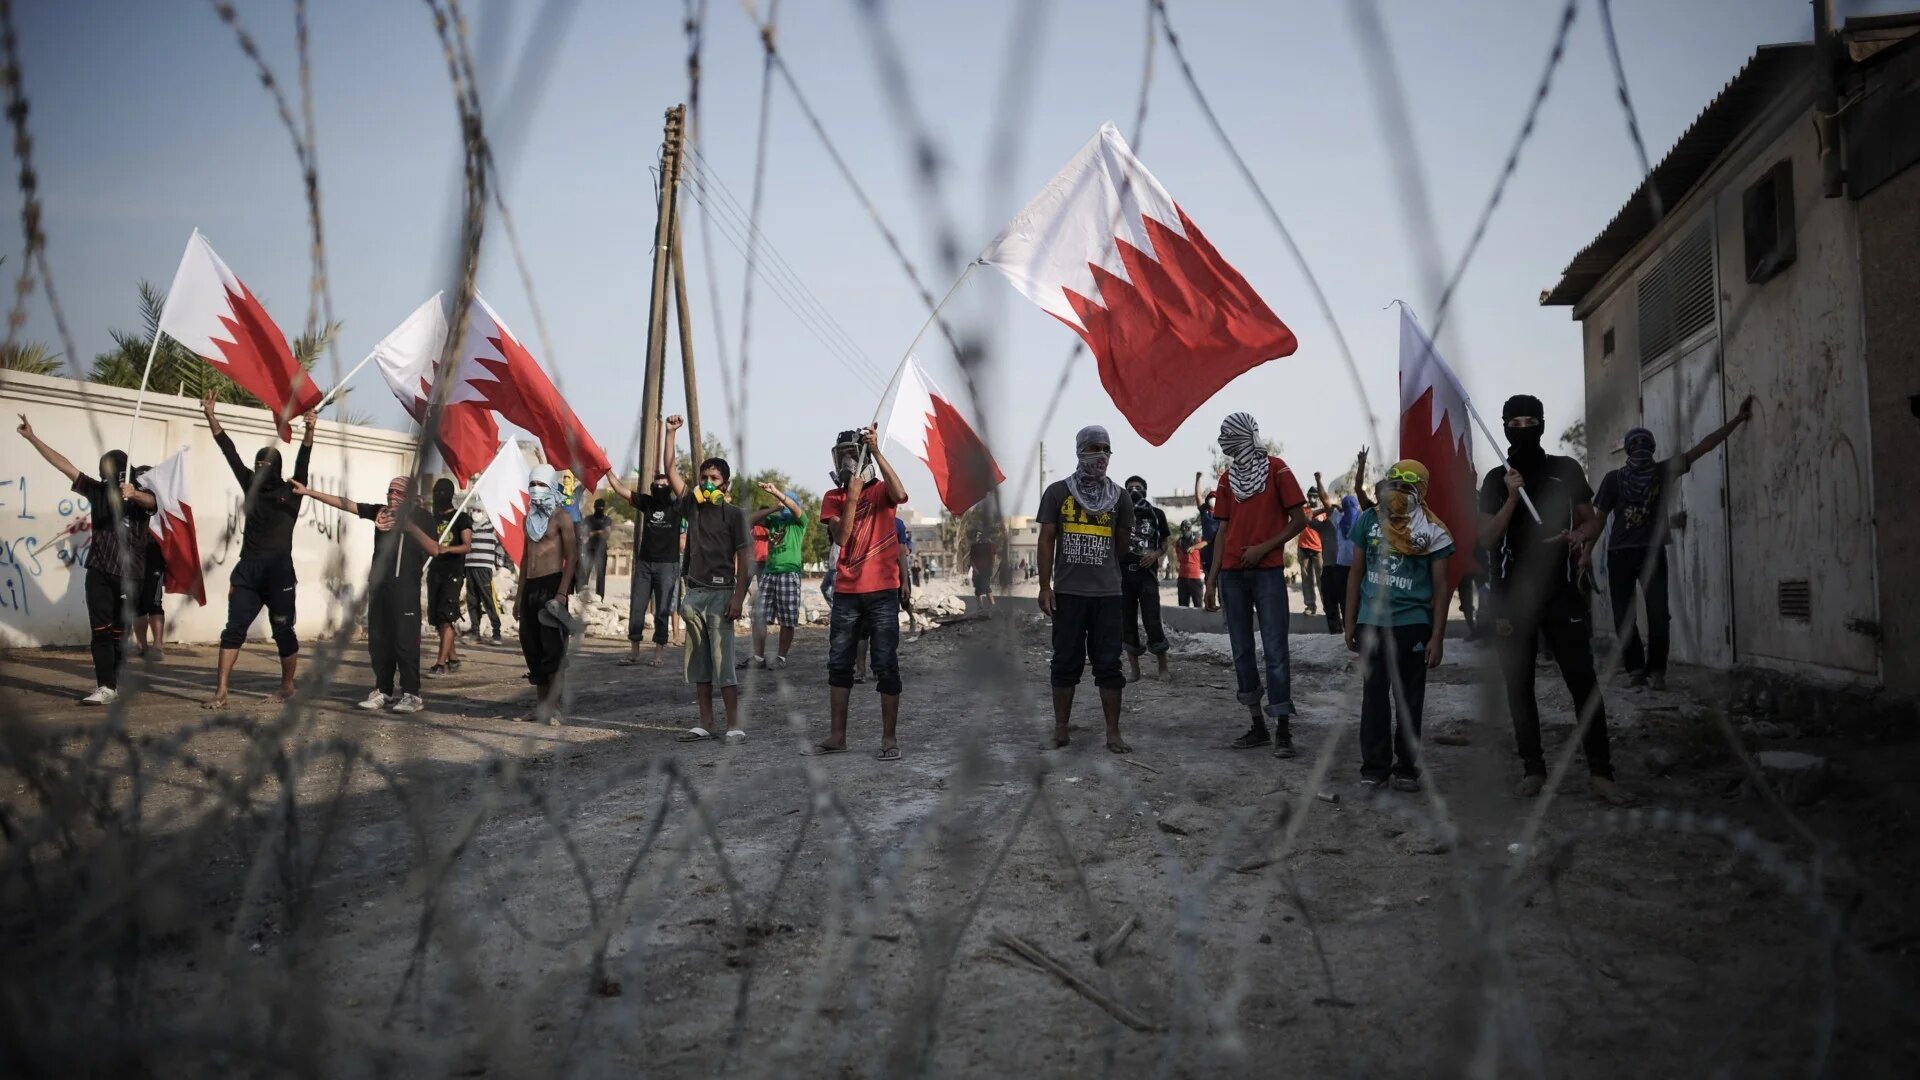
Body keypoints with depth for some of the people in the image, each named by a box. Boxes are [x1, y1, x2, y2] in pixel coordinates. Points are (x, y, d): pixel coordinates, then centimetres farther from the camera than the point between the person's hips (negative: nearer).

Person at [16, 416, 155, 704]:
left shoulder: (139, 498, -4)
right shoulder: (97, 491, 6)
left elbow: (152, 501, -28)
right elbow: (64, 465, 5)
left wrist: (133, 494, -52)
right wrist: (31, 438, 2)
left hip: (129, 575, -3)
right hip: (99, 572, 3)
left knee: (119, 633, 6)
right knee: (101, 631, -7)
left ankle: (114, 684, 17)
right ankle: (105, 688, -10)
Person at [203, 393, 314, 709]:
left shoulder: (290, 491, 4)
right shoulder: (252, 486, 13)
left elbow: (303, 461, -11)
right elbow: (230, 453, 9)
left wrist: (309, 431, -27)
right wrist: (210, 416, 3)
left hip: (279, 570, -4)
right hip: (247, 569, 4)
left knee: (283, 630, 4)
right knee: (233, 629, -2)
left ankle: (287, 686, 21)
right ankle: (221, 692, -5)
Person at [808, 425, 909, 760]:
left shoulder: (881, 491, 1)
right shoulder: (834, 498, 9)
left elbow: (901, 495, -24)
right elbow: (841, 537, -5)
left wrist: (877, 451, -24)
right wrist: (852, 496, -12)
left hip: (882, 591, -4)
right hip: (846, 592, 4)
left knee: (885, 665, -3)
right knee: (839, 665, 8)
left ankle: (889, 738, 1)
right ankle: (837, 736, 17)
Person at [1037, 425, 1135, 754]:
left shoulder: (1119, 497, 6)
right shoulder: (1058, 492, 2)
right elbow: (1047, 541, 2)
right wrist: (1045, 586, -3)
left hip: (1108, 593, 1)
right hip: (1067, 592, -1)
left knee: (1108, 664, 3)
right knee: (1066, 663, 6)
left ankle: (1113, 734, 8)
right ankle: (1060, 732, 13)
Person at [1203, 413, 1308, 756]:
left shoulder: (1276, 470, -2)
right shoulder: (1227, 479, 12)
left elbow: (1299, 520, -3)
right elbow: (1223, 530, 13)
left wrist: (1263, 549, -12)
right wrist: (1211, 579, 8)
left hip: (1268, 572, -5)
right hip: (1232, 574, 5)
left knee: (1274, 651, -7)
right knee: (1242, 651, 6)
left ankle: (1283, 730, -4)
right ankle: (1258, 726, 12)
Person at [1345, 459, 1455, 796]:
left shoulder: (1432, 530, -3)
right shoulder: (1369, 520, 2)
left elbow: (1440, 587, 0)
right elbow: (1356, 574, 10)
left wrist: (1437, 636, -4)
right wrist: (1350, 622, 8)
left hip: (1413, 626, -1)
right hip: (1372, 625, 1)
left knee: (1409, 700, 8)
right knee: (1374, 698, 4)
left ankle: (1406, 767, 18)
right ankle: (1374, 767, 12)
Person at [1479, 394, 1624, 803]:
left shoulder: (1566, 470, 5)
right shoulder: (1496, 480, 6)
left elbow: (1592, 520, 10)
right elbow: (1487, 538, -2)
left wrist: (1577, 535, -13)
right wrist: (1512, 497, -14)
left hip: (1561, 593, -1)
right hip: (1512, 599, 1)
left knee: (1583, 681, -6)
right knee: (1519, 686, 4)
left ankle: (1600, 771, -3)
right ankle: (1533, 769, 12)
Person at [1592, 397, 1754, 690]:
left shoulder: (1664, 471, 4)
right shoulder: (1614, 478, 2)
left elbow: (1704, 446, 2)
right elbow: (1600, 518, 3)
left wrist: (1737, 419, -2)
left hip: (1652, 551, 0)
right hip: (1619, 553, 0)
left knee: (1658, 614, -8)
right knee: (1623, 617, 1)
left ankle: (1656, 669, 1)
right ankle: (1636, 669, 10)